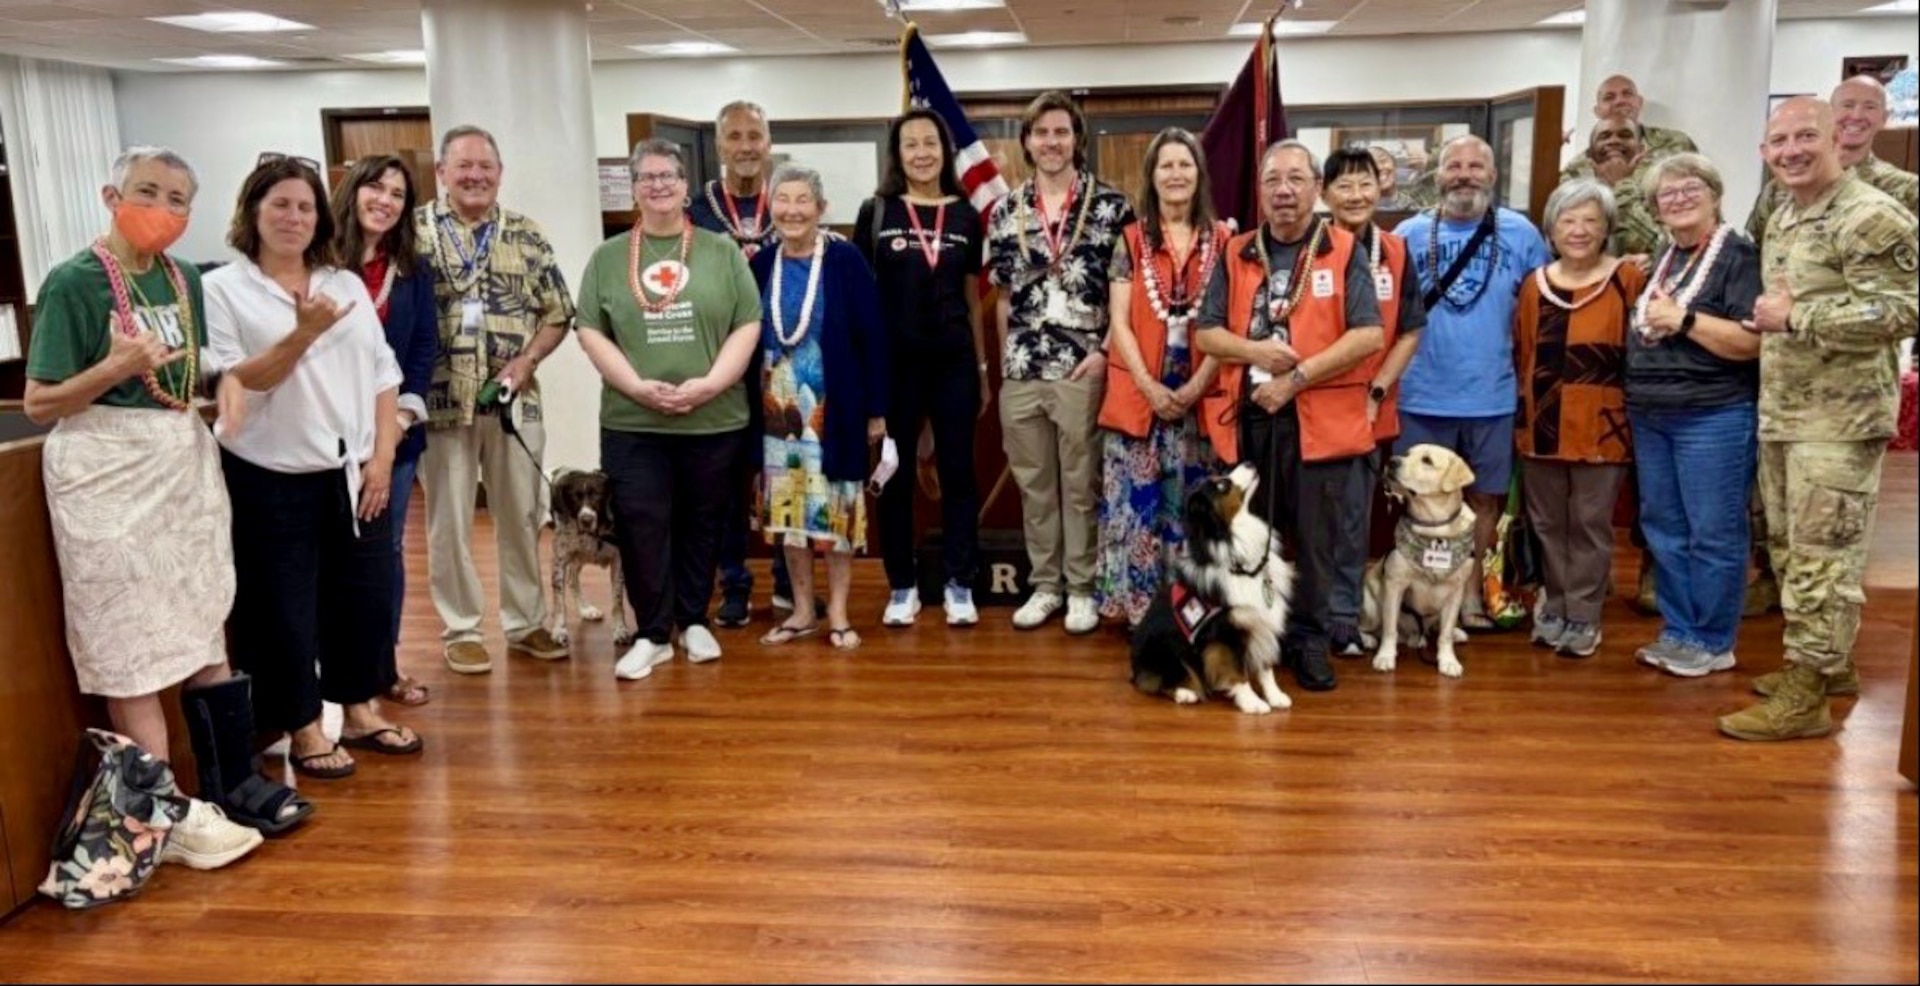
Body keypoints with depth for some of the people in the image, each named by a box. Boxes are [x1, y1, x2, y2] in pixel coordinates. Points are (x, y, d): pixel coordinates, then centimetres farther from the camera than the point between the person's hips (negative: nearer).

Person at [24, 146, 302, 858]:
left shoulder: (185, 279, 8)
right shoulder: (74, 281, -10)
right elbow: (38, 405, -10)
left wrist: (224, 380, 1)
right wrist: (117, 366, -24)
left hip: (186, 461, 7)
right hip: (109, 473, -6)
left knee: (205, 635, 11)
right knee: (132, 653, 0)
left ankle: (234, 785, 21)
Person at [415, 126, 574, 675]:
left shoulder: (526, 236, 7)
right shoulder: (416, 230, -2)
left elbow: (558, 312, 8)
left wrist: (527, 361, -7)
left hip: (514, 400, 3)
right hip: (441, 400, -2)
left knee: (522, 515, 11)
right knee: (449, 521, 6)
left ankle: (525, 622, 25)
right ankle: (460, 630, 19)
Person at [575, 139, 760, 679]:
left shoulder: (722, 251, 6)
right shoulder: (607, 258, 7)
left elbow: (747, 326, 1)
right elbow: (591, 332, 3)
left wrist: (711, 383, -12)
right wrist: (637, 385, -11)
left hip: (714, 419, 0)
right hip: (631, 423, 0)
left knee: (701, 525, 10)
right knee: (642, 527, -1)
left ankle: (694, 622, 26)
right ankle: (651, 634, 11)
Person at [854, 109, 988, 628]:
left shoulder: (965, 216, 6)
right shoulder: (876, 212, 1)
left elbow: (972, 297, 11)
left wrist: (983, 366, 11)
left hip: (954, 360, 1)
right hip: (894, 362, -1)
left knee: (958, 470, 5)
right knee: (896, 474, 6)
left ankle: (959, 584, 16)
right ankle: (902, 586, 17)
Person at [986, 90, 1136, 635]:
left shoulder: (1111, 204, -1)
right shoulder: (1005, 211, 10)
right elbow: (1004, 297, 15)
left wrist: (1106, 351, -9)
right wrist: (1004, 361, 10)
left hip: (1083, 367, -4)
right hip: (1021, 370, 4)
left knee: (1081, 483, 4)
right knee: (1033, 483, 11)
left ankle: (1082, 588, 16)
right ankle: (1044, 585, 23)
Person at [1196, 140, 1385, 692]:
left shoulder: (1345, 253, 0)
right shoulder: (1236, 255, 9)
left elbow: (1370, 336, -10)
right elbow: (1206, 334, 7)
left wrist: (1297, 378, -15)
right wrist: (1253, 350, -14)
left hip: (1322, 419, -3)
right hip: (1249, 416, 3)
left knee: (1317, 540, 4)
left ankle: (1308, 641, 18)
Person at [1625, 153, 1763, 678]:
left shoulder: (1738, 256, -7)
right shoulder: (1663, 260, 16)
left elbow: (1753, 341, -17)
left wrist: (1683, 320, -20)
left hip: (1713, 417, -8)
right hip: (1651, 416, 8)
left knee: (1712, 533, -1)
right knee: (1663, 528, 12)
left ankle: (1713, 643, 10)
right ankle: (1677, 631, 23)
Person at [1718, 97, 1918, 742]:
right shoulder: (1782, 219, 15)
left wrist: (1797, 318, -20)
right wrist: (1767, 322, 9)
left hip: (1839, 420, -9)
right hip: (1779, 415, 9)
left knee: (1822, 556, -5)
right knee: (1789, 548, 16)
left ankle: (1805, 696, 1)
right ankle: (1824, 663, 30)